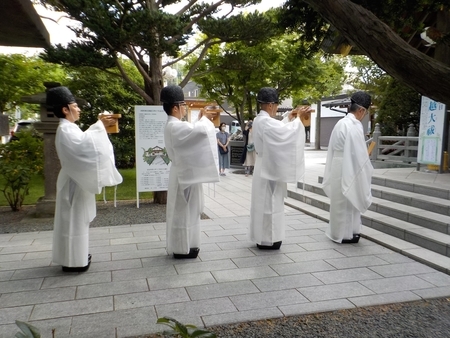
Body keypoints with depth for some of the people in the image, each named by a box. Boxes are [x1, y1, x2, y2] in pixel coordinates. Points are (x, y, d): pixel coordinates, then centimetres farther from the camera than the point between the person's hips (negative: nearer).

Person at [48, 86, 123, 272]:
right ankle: (73, 261, 6)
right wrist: (99, 125, -26)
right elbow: (83, 144, -33)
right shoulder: (65, 130, -18)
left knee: (77, 219, 16)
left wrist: (100, 125, 8)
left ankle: (75, 256, 27)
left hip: (77, 179, 10)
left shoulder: (69, 128, 15)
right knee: (74, 220, -3)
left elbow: (84, 143, 18)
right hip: (74, 182, -10)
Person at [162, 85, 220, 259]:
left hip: (183, 171, 11)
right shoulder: (176, 127, -21)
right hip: (185, 173, -11)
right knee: (183, 211, -2)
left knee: (183, 211, 16)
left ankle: (182, 245, 26)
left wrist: (201, 119, 11)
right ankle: (182, 249, 9)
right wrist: (205, 118, -8)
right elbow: (201, 130, -29)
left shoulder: (172, 126, 12)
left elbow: (192, 132, 22)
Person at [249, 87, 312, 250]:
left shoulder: (259, 120, 10)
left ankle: (262, 237, 25)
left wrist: (289, 117, 14)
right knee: (269, 202, -1)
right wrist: (297, 117, -6)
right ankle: (267, 239, 9)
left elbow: (279, 129, 20)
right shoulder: (266, 122, -21)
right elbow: (288, 131, -21)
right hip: (270, 168, -10)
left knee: (263, 202, 15)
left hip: (264, 167, 10)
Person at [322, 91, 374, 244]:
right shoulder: (355, 126, -19)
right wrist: (367, 169, -4)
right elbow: (359, 154, -19)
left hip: (337, 167, 9)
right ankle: (345, 234, 16)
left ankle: (338, 231, 29)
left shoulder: (340, 123, 8)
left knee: (339, 201, 18)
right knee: (347, 202, 4)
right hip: (348, 170, -9)